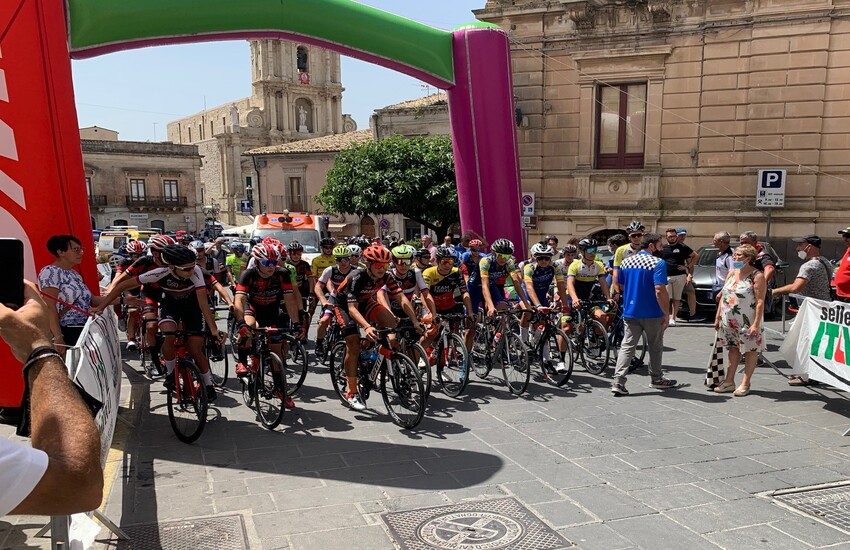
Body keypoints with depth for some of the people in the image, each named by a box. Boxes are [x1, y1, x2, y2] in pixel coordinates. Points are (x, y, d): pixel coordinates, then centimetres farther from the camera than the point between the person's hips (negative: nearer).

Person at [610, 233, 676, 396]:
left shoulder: (626, 261, 7)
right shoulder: (658, 263, -14)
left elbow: (621, 285, 17)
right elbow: (660, 291, -22)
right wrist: (667, 314, -15)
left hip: (630, 312, 5)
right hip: (652, 313, -4)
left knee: (627, 346, 3)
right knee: (655, 347, 15)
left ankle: (618, 381, -8)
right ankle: (656, 379, 29)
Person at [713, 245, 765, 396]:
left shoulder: (756, 276, -11)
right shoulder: (731, 273, 11)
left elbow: (760, 302, -16)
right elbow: (723, 296, 14)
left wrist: (756, 324, -22)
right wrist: (718, 317, 11)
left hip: (747, 322, -7)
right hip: (729, 320, 7)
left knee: (750, 351, 4)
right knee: (733, 349, 14)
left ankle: (745, 384, 13)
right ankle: (729, 381, 22)